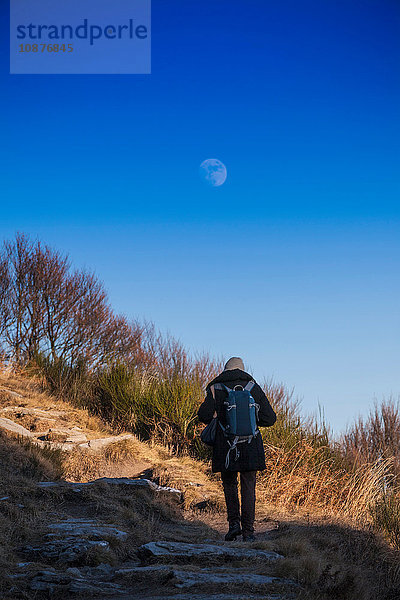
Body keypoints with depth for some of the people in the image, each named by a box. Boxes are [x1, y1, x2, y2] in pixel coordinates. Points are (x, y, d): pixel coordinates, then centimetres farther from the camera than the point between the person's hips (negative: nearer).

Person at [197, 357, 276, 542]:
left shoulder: (216, 388, 1)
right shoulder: (254, 388, 6)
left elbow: (204, 415, -9)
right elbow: (270, 418, 3)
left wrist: (217, 421, 12)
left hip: (225, 445, -1)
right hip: (250, 446, 1)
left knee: (229, 484, 17)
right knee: (248, 488, 6)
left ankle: (234, 523, 5)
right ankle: (248, 532, 3)